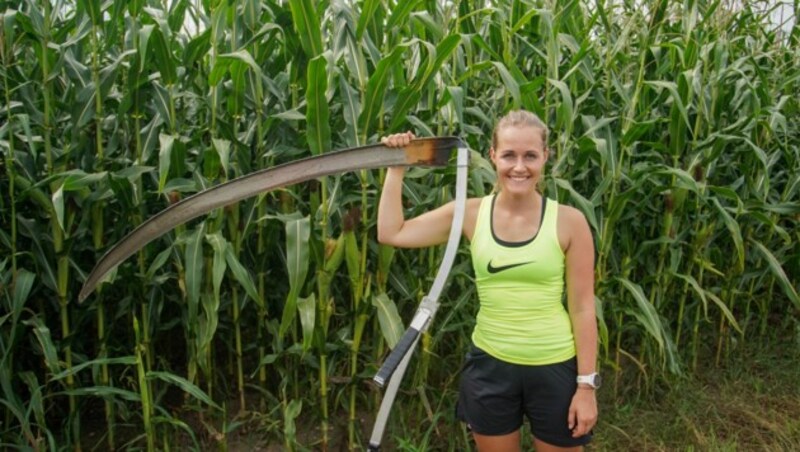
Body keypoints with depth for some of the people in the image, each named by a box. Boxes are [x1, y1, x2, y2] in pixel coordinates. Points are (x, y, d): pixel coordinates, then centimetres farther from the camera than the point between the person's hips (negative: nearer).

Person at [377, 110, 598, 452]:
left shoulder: (569, 221, -10)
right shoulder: (471, 214, -5)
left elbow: (582, 308, -6)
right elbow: (391, 233, -6)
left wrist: (586, 385, -6)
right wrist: (396, 168, -7)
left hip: (555, 369, -1)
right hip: (490, 366, 2)